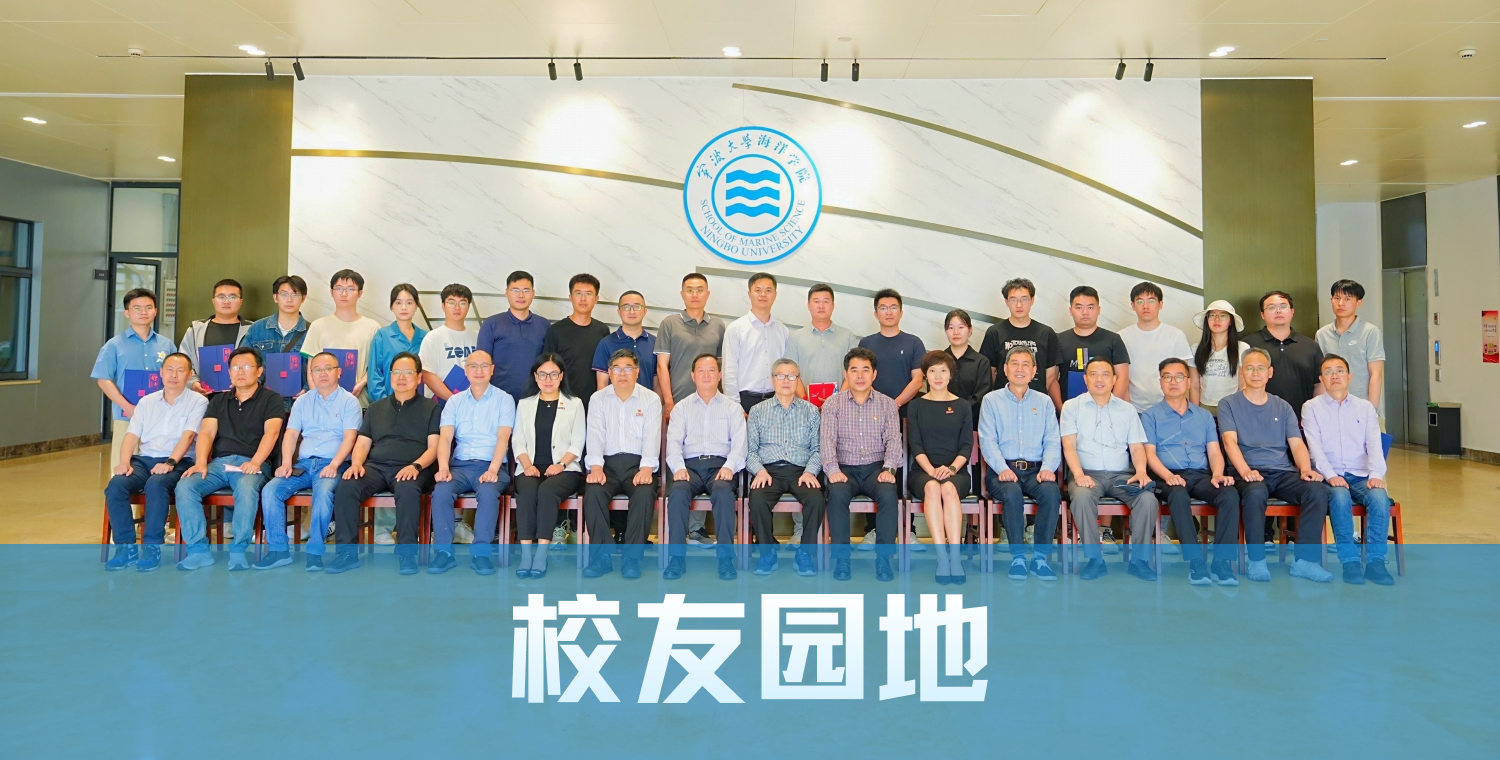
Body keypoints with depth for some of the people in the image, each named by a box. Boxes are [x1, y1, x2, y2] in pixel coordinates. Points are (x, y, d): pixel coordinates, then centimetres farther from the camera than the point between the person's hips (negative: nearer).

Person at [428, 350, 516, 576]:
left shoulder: (504, 400, 6)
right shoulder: (454, 401, 14)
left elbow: (503, 438, -6)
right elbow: (445, 438, 3)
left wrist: (492, 469, -21)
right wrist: (443, 467, -16)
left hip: (491, 465, -2)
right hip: (460, 465, 3)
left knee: (488, 492, -34)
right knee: (440, 491, -28)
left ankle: (481, 552, -26)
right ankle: (444, 551, -20)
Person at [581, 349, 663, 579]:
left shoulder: (651, 399, 6)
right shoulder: (598, 399, 10)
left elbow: (652, 437, -5)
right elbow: (595, 434, -1)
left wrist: (646, 468, -21)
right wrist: (596, 467, -17)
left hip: (638, 463, -1)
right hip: (607, 463, 1)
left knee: (645, 493, -31)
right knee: (593, 492, -29)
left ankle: (632, 558, -20)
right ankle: (603, 555, -20)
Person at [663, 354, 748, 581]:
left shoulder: (732, 408, 17)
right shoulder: (682, 408, 19)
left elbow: (739, 443, 4)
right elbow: (674, 442, 6)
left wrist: (729, 466, -16)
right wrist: (678, 467, -14)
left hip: (720, 465, -1)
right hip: (690, 464, 1)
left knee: (724, 491, -35)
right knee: (677, 491, -32)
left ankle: (726, 557, -28)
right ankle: (677, 557, -25)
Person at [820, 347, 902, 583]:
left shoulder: (887, 404, 9)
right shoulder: (832, 403, 6)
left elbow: (893, 440, 0)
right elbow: (827, 440, -3)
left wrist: (888, 468, -18)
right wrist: (833, 470, -20)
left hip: (876, 467, 1)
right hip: (845, 468, 0)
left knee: (888, 493, -31)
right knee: (837, 494, -33)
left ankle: (883, 557, -18)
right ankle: (841, 557, -20)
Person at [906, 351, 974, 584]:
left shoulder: (963, 406, 13)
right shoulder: (916, 406, 12)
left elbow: (967, 445, 4)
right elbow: (915, 445, 2)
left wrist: (951, 468, -15)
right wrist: (931, 470, -15)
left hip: (956, 471, 0)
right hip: (922, 471, 0)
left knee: (949, 488, -34)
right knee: (932, 487, -35)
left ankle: (955, 555, -40)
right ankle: (942, 556, -41)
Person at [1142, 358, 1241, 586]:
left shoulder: (1204, 416, 24)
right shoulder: (1151, 416, 13)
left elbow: (1214, 452, 14)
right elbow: (1150, 453, 2)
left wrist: (1217, 474, -9)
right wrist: (1168, 476, -18)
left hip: (1201, 475, 3)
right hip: (1171, 477, -3)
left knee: (1230, 494, -29)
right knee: (1179, 496, -38)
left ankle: (1222, 562, -29)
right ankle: (1195, 562, -36)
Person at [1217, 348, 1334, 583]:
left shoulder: (1282, 407, 21)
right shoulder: (1229, 404, 10)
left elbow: (1297, 444, 11)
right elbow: (1230, 442, -5)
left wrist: (1306, 469, -11)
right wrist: (1245, 471, -23)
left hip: (1284, 472, 4)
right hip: (1250, 473, -4)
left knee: (1318, 490, -27)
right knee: (1255, 492, -38)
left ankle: (1305, 559, -22)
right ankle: (1256, 560, -26)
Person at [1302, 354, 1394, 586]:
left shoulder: (1365, 408, 16)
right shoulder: (1312, 408, 8)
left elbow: (1375, 444, 3)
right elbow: (1315, 446, -4)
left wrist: (1376, 474, -15)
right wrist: (1330, 475, -19)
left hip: (1361, 475, 2)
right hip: (1329, 476, -2)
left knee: (1380, 497, -29)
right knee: (1340, 497, -34)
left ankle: (1375, 560, -23)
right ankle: (1349, 561, -27)